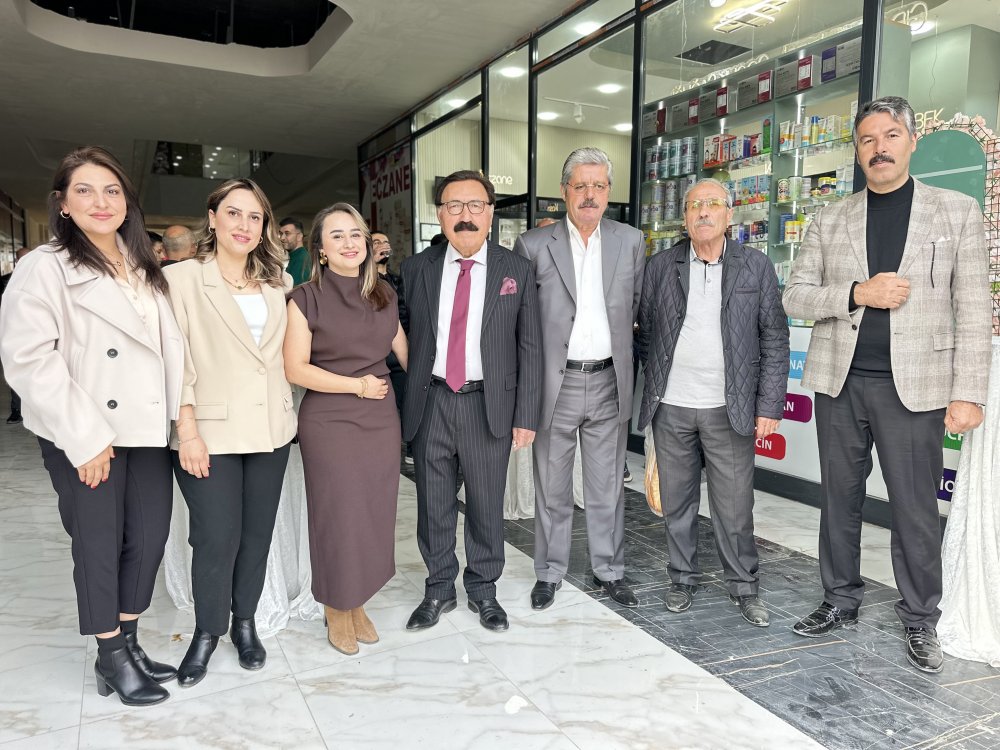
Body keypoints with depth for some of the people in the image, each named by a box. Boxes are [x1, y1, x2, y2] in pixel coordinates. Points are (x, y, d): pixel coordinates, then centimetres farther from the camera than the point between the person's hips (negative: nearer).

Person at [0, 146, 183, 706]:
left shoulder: (143, 267, 12)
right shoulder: (46, 267, -7)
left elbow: (170, 344, 14)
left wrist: (181, 415, 4)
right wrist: (83, 439, -16)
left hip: (147, 428, 5)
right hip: (87, 438, -5)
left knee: (150, 538, 10)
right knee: (99, 545, 8)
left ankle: (129, 643, 30)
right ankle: (111, 660, 25)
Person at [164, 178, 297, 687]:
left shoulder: (277, 284, 11)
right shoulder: (181, 278, -3)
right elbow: (174, 359, -8)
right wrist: (187, 427, -14)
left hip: (269, 431, 4)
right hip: (209, 433, -4)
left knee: (257, 534, 12)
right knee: (216, 539, -1)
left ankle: (245, 622, 31)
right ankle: (207, 631, 24)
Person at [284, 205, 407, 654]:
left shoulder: (384, 294, 8)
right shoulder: (306, 299, -5)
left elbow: (404, 350, 16)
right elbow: (295, 369, -9)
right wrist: (357, 385, -12)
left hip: (381, 418, 4)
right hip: (329, 421, -4)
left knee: (375, 513, 9)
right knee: (337, 515, 3)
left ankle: (358, 604, 31)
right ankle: (336, 612, 26)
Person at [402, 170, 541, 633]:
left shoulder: (516, 271, 0)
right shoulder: (417, 269, 4)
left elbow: (529, 348, 0)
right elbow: (409, 337, 7)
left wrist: (525, 416, -4)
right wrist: (405, 402, 1)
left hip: (489, 405, -1)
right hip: (431, 403, 2)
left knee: (486, 506, 11)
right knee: (433, 506, 12)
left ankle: (483, 590, 32)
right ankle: (439, 590, 33)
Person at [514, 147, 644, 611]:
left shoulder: (631, 242, 5)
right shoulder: (533, 245, -3)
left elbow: (638, 306, 14)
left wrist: (614, 336, 6)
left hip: (609, 384, 2)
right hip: (555, 382, -2)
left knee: (608, 486, 13)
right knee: (552, 488, 11)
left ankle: (609, 570, 30)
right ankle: (549, 573, 28)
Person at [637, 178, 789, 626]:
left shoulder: (755, 267, 2)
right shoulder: (661, 267, 4)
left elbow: (775, 340, 0)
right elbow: (644, 332, 10)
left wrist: (770, 405, -5)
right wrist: (655, 380, 6)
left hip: (729, 409, -1)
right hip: (670, 407, 2)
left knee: (735, 506, 5)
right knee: (676, 501, 12)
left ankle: (744, 588, 24)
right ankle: (683, 579, 30)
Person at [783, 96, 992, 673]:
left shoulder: (958, 212, 3)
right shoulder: (831, 221, 9)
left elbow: (973, 310, -1)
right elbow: (795, 297, 5)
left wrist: (969, 393, -8)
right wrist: (857, 293, -13)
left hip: (915, 387, -2)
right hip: (840, 384, 3)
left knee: (916, 510, 4)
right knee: (839, 500, 12)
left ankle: (921, 622, 23)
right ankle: (841, 602, 29)